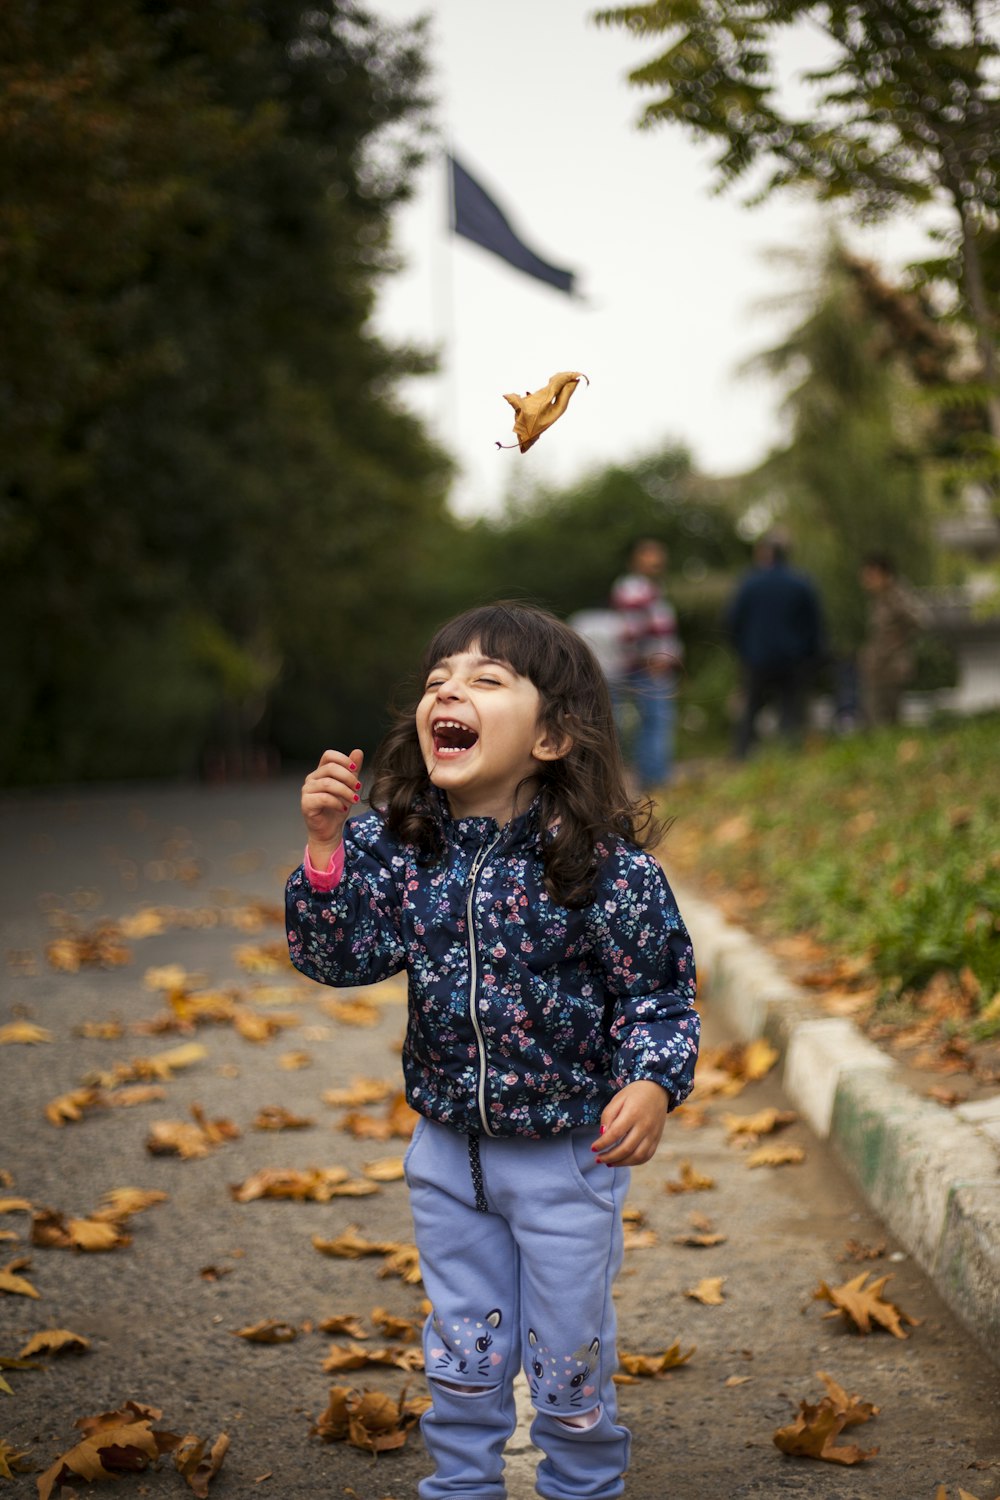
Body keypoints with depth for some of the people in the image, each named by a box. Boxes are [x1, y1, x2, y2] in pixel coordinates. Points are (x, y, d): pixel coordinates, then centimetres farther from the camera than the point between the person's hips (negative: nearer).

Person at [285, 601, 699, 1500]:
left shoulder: (605, 862, -19)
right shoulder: (394, 842, -8)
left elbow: (658, 991, -12)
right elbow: (339, 957, -12)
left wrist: (652, 1083, -28)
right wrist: (326, 848, -24)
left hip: (566, 1153, -3)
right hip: (447, 1148, 4)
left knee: (569, 1359, 14)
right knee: (462, 1352, 20)